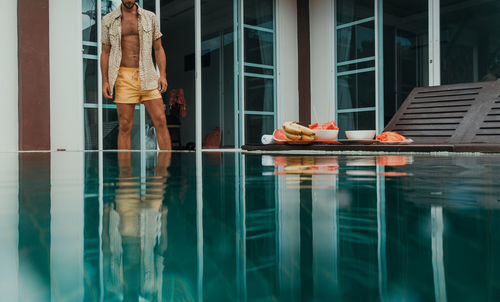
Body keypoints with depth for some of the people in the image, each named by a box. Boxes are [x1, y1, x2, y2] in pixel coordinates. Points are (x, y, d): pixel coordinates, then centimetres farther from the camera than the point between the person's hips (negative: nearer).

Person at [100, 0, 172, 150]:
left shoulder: (150, 17, 11)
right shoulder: (108, 20, 9)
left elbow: (158, 49, 11)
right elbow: (105, 52, 11)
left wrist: (163, 75, -1)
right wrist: (105, 81, 2)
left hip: (147, 76, 1)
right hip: (124, 77, -1)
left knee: (161, 121, -5)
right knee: (125, 126, -1)